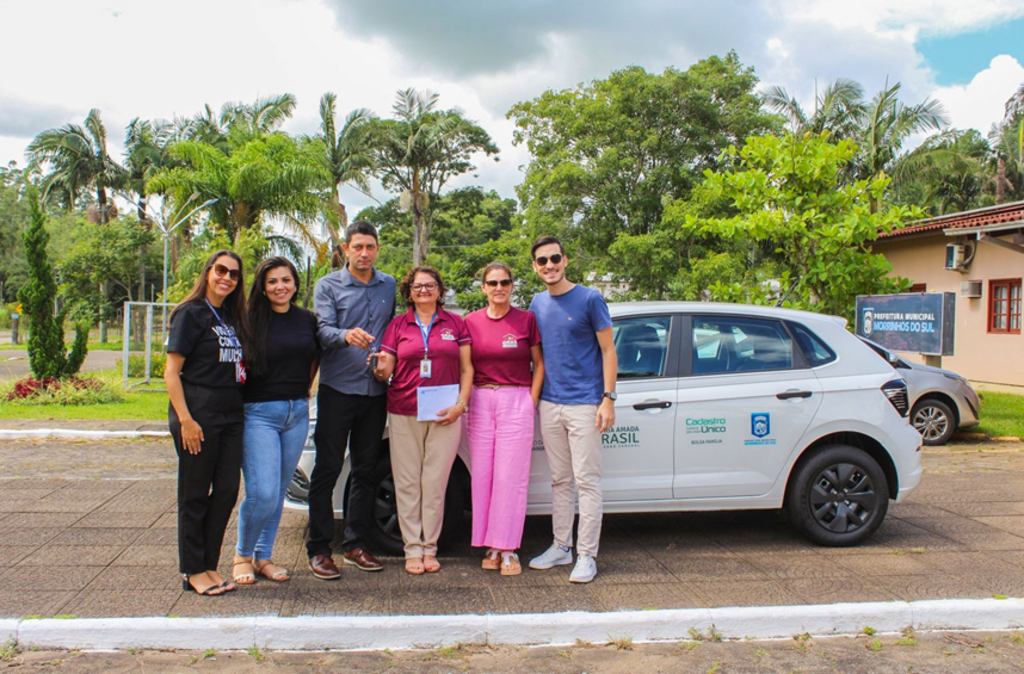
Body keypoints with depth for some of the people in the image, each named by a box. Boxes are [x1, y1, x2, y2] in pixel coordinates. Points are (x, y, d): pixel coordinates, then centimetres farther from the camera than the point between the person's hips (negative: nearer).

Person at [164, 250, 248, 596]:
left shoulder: (233, 317, 14)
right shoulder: (191, 313, -6)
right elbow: (171, 372, -10)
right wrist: (186, 420, -18)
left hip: (230, 414, 7)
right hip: (198, 412, -7)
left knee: (227, 490, 6)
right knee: (195, 494, 2)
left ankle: (209, 565, 18)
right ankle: (193, 571, 13)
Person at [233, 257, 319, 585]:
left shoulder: (307, 320, 8)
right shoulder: (250, 320, -6)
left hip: (298, 413, 5)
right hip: (259, 413, -5)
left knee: (279, 492, 10)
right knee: (263, 493, -11)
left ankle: (263, 557, 25)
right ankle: (243, 553, 14)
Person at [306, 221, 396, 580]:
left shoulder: (389, 286, 11)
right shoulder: (328, 286, 0)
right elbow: (323, 330, -12)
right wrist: (346, 336, -33)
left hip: (376, 390, 4)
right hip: (338, 389, -4)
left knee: (365, 470, 10)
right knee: (327, 470, -2)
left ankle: (356, 544, 20)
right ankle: (319, 548, 6)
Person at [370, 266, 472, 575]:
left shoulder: (455, 324, 9)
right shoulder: (398, 325, 9)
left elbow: (466, 368, 8)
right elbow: (386, 370, 6)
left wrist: (460, 404, -5)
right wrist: (381, 370, -18)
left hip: (445, 415, 0)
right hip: (404, 413, 1)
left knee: (435, 482, 2)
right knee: (407, 483, 2)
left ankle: (430, 548, 14)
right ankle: (412, 549, 12)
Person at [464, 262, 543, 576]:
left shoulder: (526, 320, 0)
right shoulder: (472, 321, 8)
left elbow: (538, 363, 4)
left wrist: (531, 401, -4)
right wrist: (464, 401, 2)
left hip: (516, 401, -3)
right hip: (480, 401, 3)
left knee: (510, 476, -3)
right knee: (483, 476, 4)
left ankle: (509, 549, 5)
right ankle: (491, 546, 14)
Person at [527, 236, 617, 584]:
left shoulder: (589, 299, -5)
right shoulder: (538, 303, 11)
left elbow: (608, 351, -4)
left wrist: (608, 398, -11)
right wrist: (534, 396, 11)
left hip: (584, 404, -5)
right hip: (549, 405, 5)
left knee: (587, 482, -1)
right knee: (560, 480, 13)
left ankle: (587, 555, 5)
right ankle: (561, 546, 23)